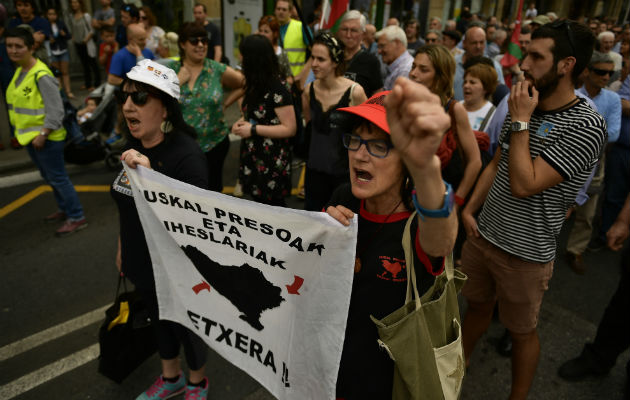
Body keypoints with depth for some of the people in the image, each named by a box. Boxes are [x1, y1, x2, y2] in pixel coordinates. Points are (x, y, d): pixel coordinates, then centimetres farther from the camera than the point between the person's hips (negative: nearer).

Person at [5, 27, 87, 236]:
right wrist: (25, 133, 15)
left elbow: (56, 111, -22)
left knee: (57, 177, -3)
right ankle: (64, 209, 35)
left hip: (46, 138, -9)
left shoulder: (41, 76, -20)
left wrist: (42, 135, -23)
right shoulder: (20, 71, 8)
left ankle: (77, 218, 7)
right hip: (29, 135, 9)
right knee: (48, 176, 20)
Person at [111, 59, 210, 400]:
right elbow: (125, 203, 10)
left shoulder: (185, 154, -27)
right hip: (141, 263, 7)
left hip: (178, 269, -7)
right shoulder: (132, 148, -3)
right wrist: (122, 247, 19)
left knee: (186, 325, 17)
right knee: (158, 318, 26)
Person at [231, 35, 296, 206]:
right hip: (254, 158, 8)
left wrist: (253, 129, -20)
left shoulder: (277, 89, -19)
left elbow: (290, 129, -20)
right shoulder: (256, 86, 8)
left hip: (271, 163, -8)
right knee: (259, 202, 17)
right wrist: (242, 121, 1)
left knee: (272, 206, 3)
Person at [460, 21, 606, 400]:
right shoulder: (527, 106, 4)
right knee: (477, 306, 23)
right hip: (483, 236, 6)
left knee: (522, 330, 13)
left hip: (525, 253, -6)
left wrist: (521, 121, -19)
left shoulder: (587, 125, -19)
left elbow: (524, 184, -25)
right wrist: (470, 209, 4)